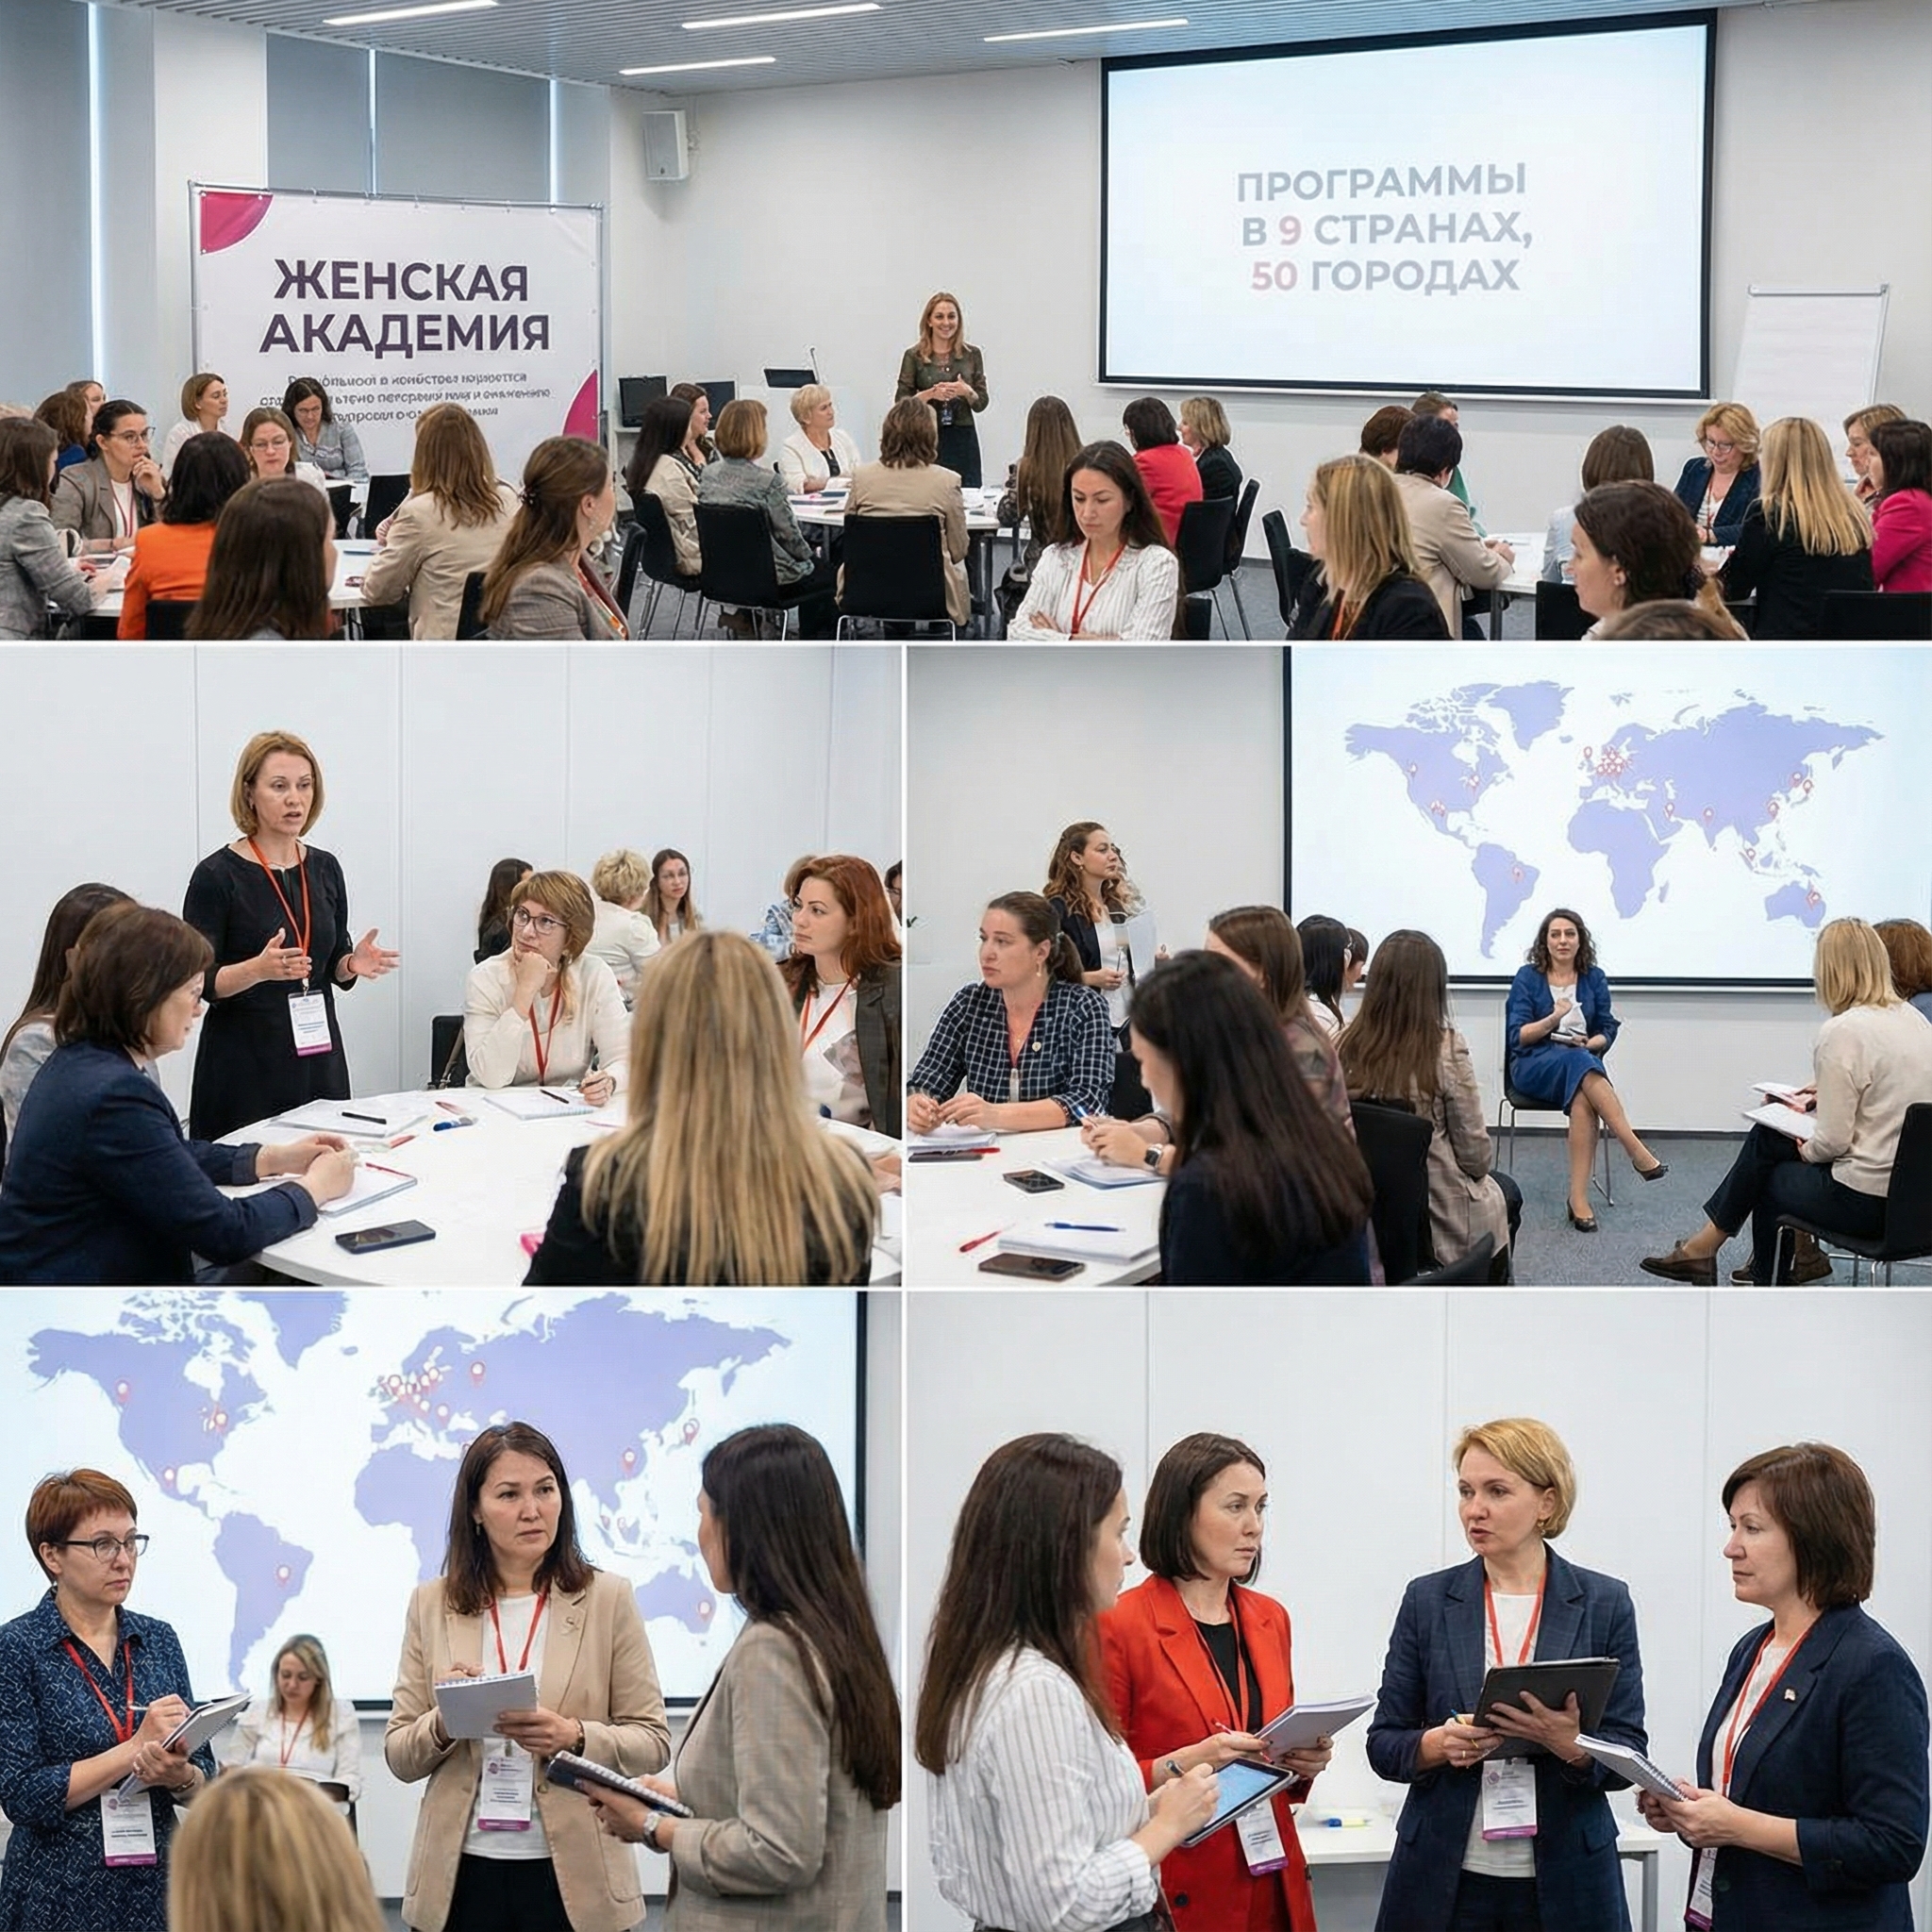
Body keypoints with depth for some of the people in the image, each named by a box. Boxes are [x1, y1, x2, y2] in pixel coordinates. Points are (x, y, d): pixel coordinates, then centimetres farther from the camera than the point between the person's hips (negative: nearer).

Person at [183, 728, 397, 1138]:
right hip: (245, 1066, -5)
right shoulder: (217, 875, -8)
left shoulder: (325, 869, 7)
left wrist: (353, 963, -6)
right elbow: (199, 981, -9)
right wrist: (259, 969, -26)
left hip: (318, 1056, 5)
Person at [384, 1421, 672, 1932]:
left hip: (571, 1873, -1)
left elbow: (652, 1741, -1)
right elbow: (399, 1756, 6)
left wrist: (574, 1737, -18)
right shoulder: (432, 1605, 5)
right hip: (461, 1871, 1)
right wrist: (444, 1722, -15)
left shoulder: (608, 1599, 0)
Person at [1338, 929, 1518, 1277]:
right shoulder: (1446, 1050, -22)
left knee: (1495, 1186, 33)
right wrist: (1480, 1168, 9)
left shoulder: (1346, 1047, -12)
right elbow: (1475, 1154, -16)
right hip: (1440, 1223, -4)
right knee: (1504, 1193, 31)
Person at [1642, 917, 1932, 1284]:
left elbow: (1831, 1142, -19)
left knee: (1767, 1180, 18)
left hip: (1864, 1200, -8)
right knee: (1767, 1136, 18)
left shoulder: (1841, 1032, -19)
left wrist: (1806, 1150, 1)